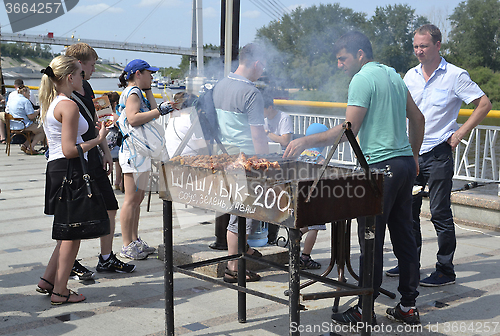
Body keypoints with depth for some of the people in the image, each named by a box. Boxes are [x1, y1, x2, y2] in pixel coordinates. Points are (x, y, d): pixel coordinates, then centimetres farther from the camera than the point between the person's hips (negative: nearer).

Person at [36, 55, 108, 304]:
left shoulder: (50, 103, 14)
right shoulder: (69, 106, -16)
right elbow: (69, 150, -21)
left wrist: (88, 131, 20)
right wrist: (98, 139, -11)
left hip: (55, 169, 10)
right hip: (69, 170, -10)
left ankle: (48, 280, 24)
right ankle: (60, 291, 9)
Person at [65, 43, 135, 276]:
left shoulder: (86, 88, 13)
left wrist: (106, 151, 15)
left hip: (93, 159, 9)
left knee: (110, 208, 11)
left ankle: (106, 259, 24)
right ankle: (69, 264, 18)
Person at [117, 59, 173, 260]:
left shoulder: (137, 93, 20)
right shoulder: (132, 92, -11)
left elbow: (151, 113, 13)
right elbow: (133, 119, -27)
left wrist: (148, 91, 13)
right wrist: (159, 111, -24)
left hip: (141, 152, 11)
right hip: (133, 151, -11)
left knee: (138, 198, 13)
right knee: (132, 199, -7)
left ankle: (135, 241, 20)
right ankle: (127, 246, -2)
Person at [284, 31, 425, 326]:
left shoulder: (362, 80, -10)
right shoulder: (394, 75, 16)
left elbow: (348, 130, -16)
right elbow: (418, 118, 21)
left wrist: (307, 141, -13)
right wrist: (414, 155, 29)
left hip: (380, 166, -9)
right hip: (406, 164, 9)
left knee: (371, 239, -3)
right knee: (403, 235, 12)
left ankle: (365, 310, 4)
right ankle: (409, 306, 19)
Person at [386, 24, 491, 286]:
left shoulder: (455, 75, -6)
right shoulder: (410, 76, 10)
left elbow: (484, 105, -5)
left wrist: (460, 134, -9)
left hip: (438, 154, -6)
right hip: (411, 153, 6)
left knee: (440, 213, -3)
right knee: (408, 210, 10)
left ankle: (445, 271, 7)